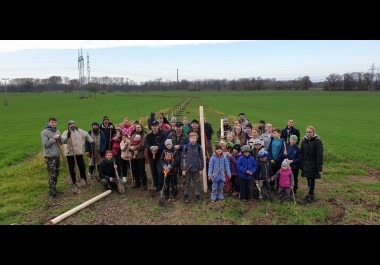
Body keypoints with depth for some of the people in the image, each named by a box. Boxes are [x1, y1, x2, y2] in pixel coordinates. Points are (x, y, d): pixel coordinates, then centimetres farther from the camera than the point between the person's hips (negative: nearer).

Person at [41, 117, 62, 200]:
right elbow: (45, 144, -17)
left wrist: (59, 138, -10)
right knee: (52, 175, -8)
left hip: (57, 155, 7)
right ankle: (52, 193, -2)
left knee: (56, 174, 16)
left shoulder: (57, 131, 10)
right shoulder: (44, 132, -10)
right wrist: (53, 138, -20)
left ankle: (54, 189, 30)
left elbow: (61, 143, 10)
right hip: (50, 156, -7)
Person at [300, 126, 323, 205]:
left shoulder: (317, 142, -10)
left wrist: (319, 168, -15)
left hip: (313, 165, -5)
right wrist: (301, 165, 7)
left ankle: (309, 196, 8)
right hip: (306, 165, 5)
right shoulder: (304, 141, 6)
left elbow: (320, 155, -12)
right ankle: (311, 195, 22)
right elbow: (301, 154, 8)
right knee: (309, 180, 11)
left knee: (312, 180, 1)